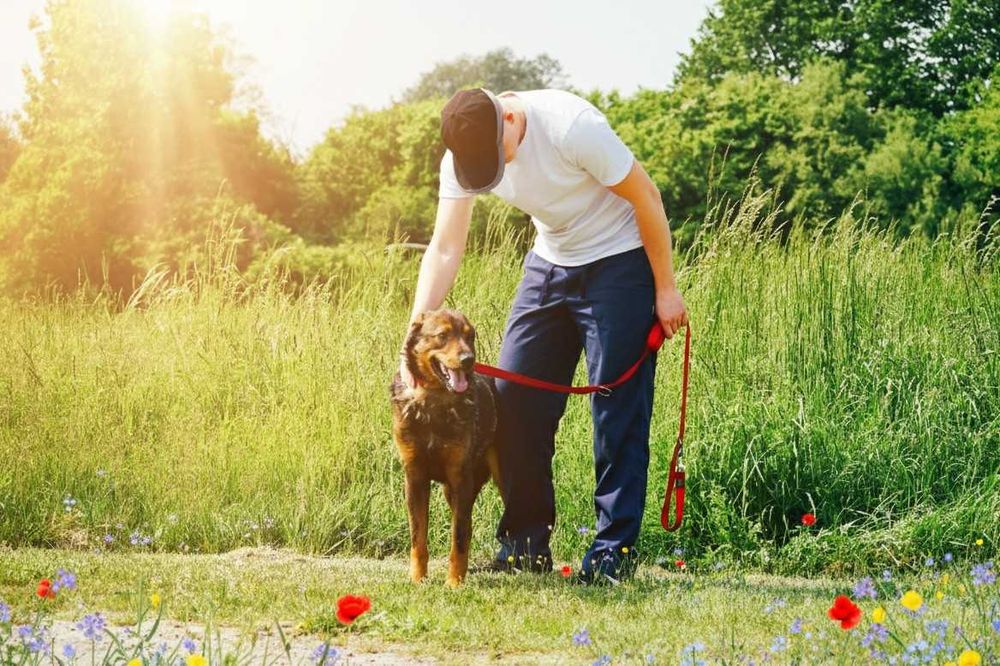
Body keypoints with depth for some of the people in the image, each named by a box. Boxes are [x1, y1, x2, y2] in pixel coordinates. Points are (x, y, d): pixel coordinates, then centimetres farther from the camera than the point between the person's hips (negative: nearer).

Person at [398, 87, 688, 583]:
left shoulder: (571, 127, -30)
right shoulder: (460, 157, -13)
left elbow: (646, 197, -20)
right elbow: (444, 249, -13)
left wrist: (665, 290, -15)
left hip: (619, 260, -6)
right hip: (550, 264, 6)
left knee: (618, 407, -10)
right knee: (514, 397, 0)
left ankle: (615, 549, -4)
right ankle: (525, 544, 9)